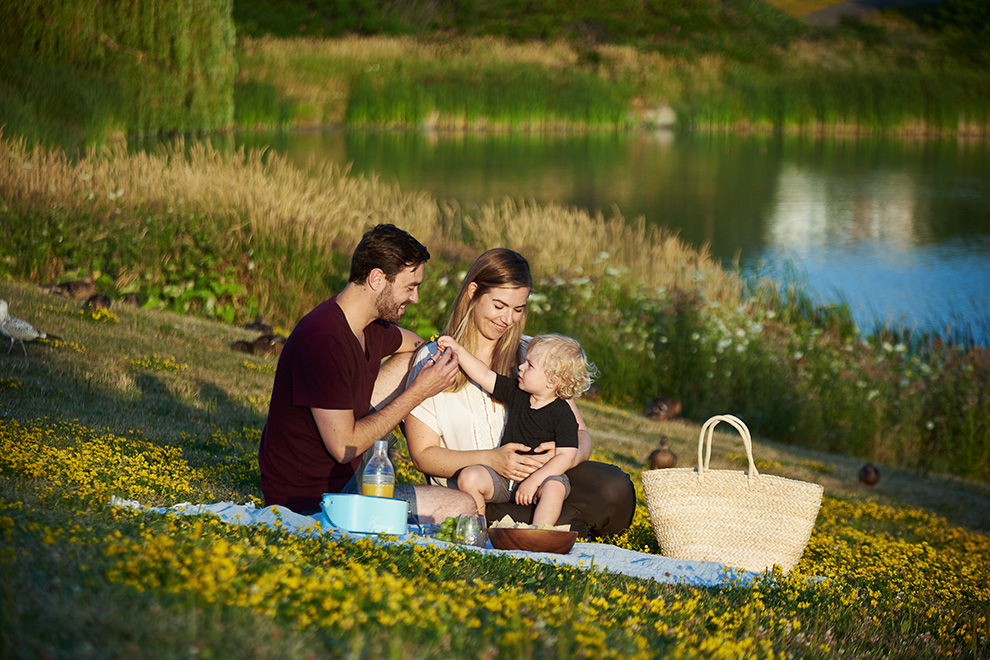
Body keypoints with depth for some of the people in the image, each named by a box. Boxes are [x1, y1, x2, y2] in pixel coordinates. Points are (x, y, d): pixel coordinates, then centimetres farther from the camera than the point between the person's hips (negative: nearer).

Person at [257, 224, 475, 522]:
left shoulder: (371, 328, 4)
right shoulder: (323, 340, -26)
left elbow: (415, 344, 31)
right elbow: (344, 448, -25)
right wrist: (418, 392, -18)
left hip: (342, 476, 10)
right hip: (309, 500, -10)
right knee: (464, 507, -12)